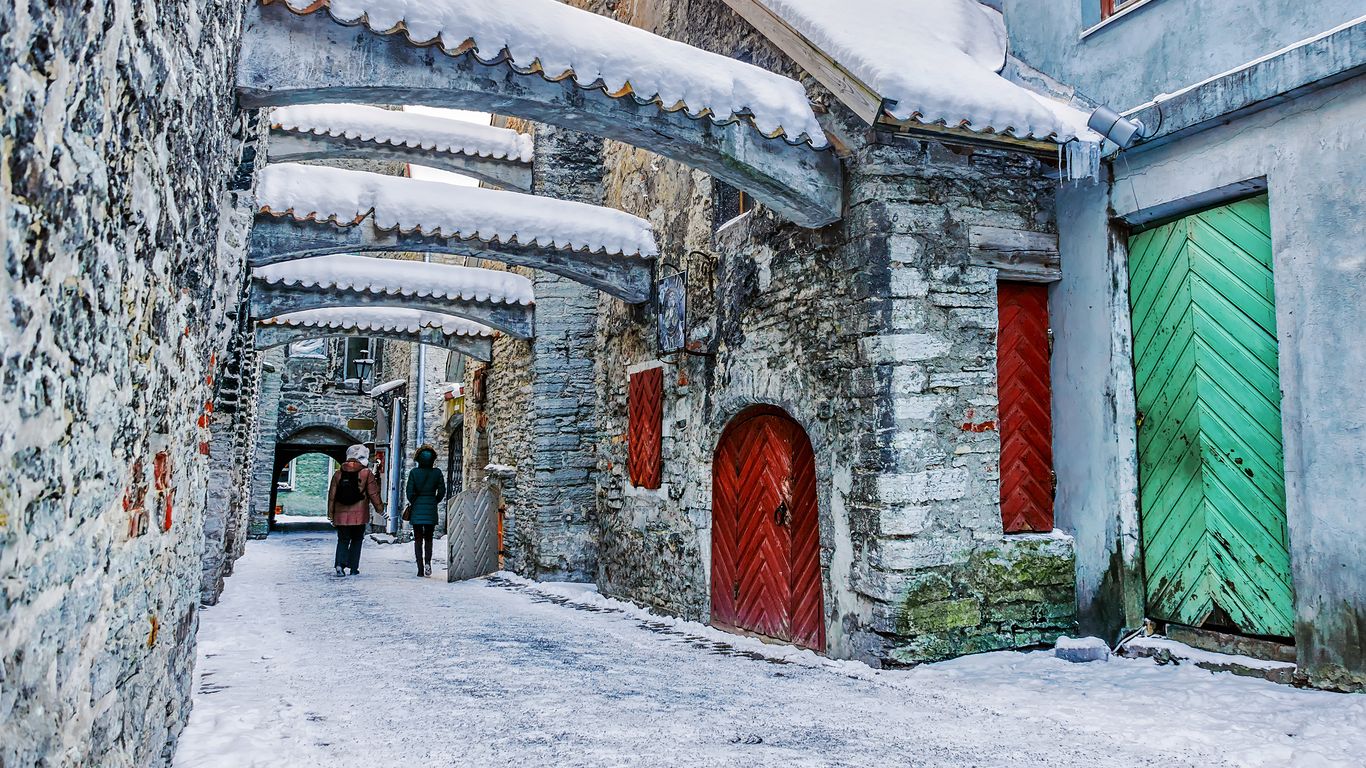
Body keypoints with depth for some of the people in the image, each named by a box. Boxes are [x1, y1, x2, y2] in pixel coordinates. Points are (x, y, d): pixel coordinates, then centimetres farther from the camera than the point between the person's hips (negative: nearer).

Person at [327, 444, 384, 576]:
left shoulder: (338, 473, 5)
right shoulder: (367, 473, -5)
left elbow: (332, 495, 8)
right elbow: (373, 494, -4)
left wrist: (331, 514, 14)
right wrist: (380, 507, 9)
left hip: (341, 515, 2)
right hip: (359, 515, -2)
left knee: (342, 540, 11)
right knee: (357, 540, 10)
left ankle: (340, 563, -9)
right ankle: (354, 568, 9)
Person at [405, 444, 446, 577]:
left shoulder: (414, 473, -6)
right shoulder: (437, 473, -2)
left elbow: (410, 493, -6)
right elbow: (442, 491, 0)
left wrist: (414, 503, 11)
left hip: (417, 510, -1)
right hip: (431, 510, 1)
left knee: (418, 539, 6)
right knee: (428, 538, 13)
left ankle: (420, 568, 1)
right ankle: (427, 562, -9)